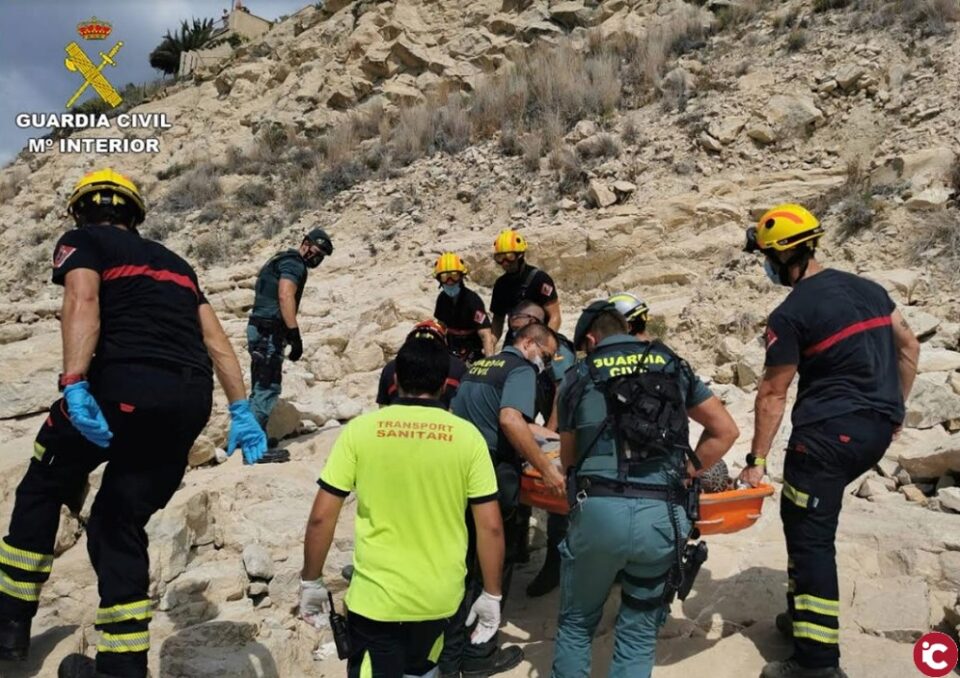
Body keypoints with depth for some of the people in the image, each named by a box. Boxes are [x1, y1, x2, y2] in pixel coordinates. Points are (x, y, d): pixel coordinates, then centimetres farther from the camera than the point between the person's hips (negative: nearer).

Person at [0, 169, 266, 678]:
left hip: (125, 386, -5)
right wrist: (241, 411, 14)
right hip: (192, 401, 5)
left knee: (42, 487, 23)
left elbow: (82, 303, -9)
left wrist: (74, 385, -20)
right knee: (120, 522, 18)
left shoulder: (81, 241, 13)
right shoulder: (174, 261, 29)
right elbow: (215, 340, 18)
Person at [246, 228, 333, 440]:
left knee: (261, 387, 14)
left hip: (262, 329, 10)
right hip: (268, 331, -10)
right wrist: (295, 335, -29)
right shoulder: (294, 263, -7)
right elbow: (285, 296, -23)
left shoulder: (283, 260, 23)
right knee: (268, 388, -10)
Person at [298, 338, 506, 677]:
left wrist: (311, 581, 7)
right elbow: (490, 527, -6)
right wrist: (491, 595, 6)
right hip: (441, 596, 2)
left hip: (375, 597, -2)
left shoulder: (361, 429, -9)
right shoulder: (467, 435, -7)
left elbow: (321, 517, -7)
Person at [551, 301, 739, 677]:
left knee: (576, 624, 20)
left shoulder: (578, 376, 10)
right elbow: (725, 431, 15)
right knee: (639, 633, 17)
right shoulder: (673, 365, 15)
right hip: (662, 517, 2)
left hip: (598, 513, -1)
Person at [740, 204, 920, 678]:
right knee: (803, 513, 22)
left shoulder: (789, 316, -12)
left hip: (829, 430, -8)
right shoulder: (868, 288, 11)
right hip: (878, 429, 8)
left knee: (809, 536, -2)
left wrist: (757, 460, -4)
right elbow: (908, 346, 16)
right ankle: (803, 612, 31)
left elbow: (773, 394, -10)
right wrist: (894, 409, 23)